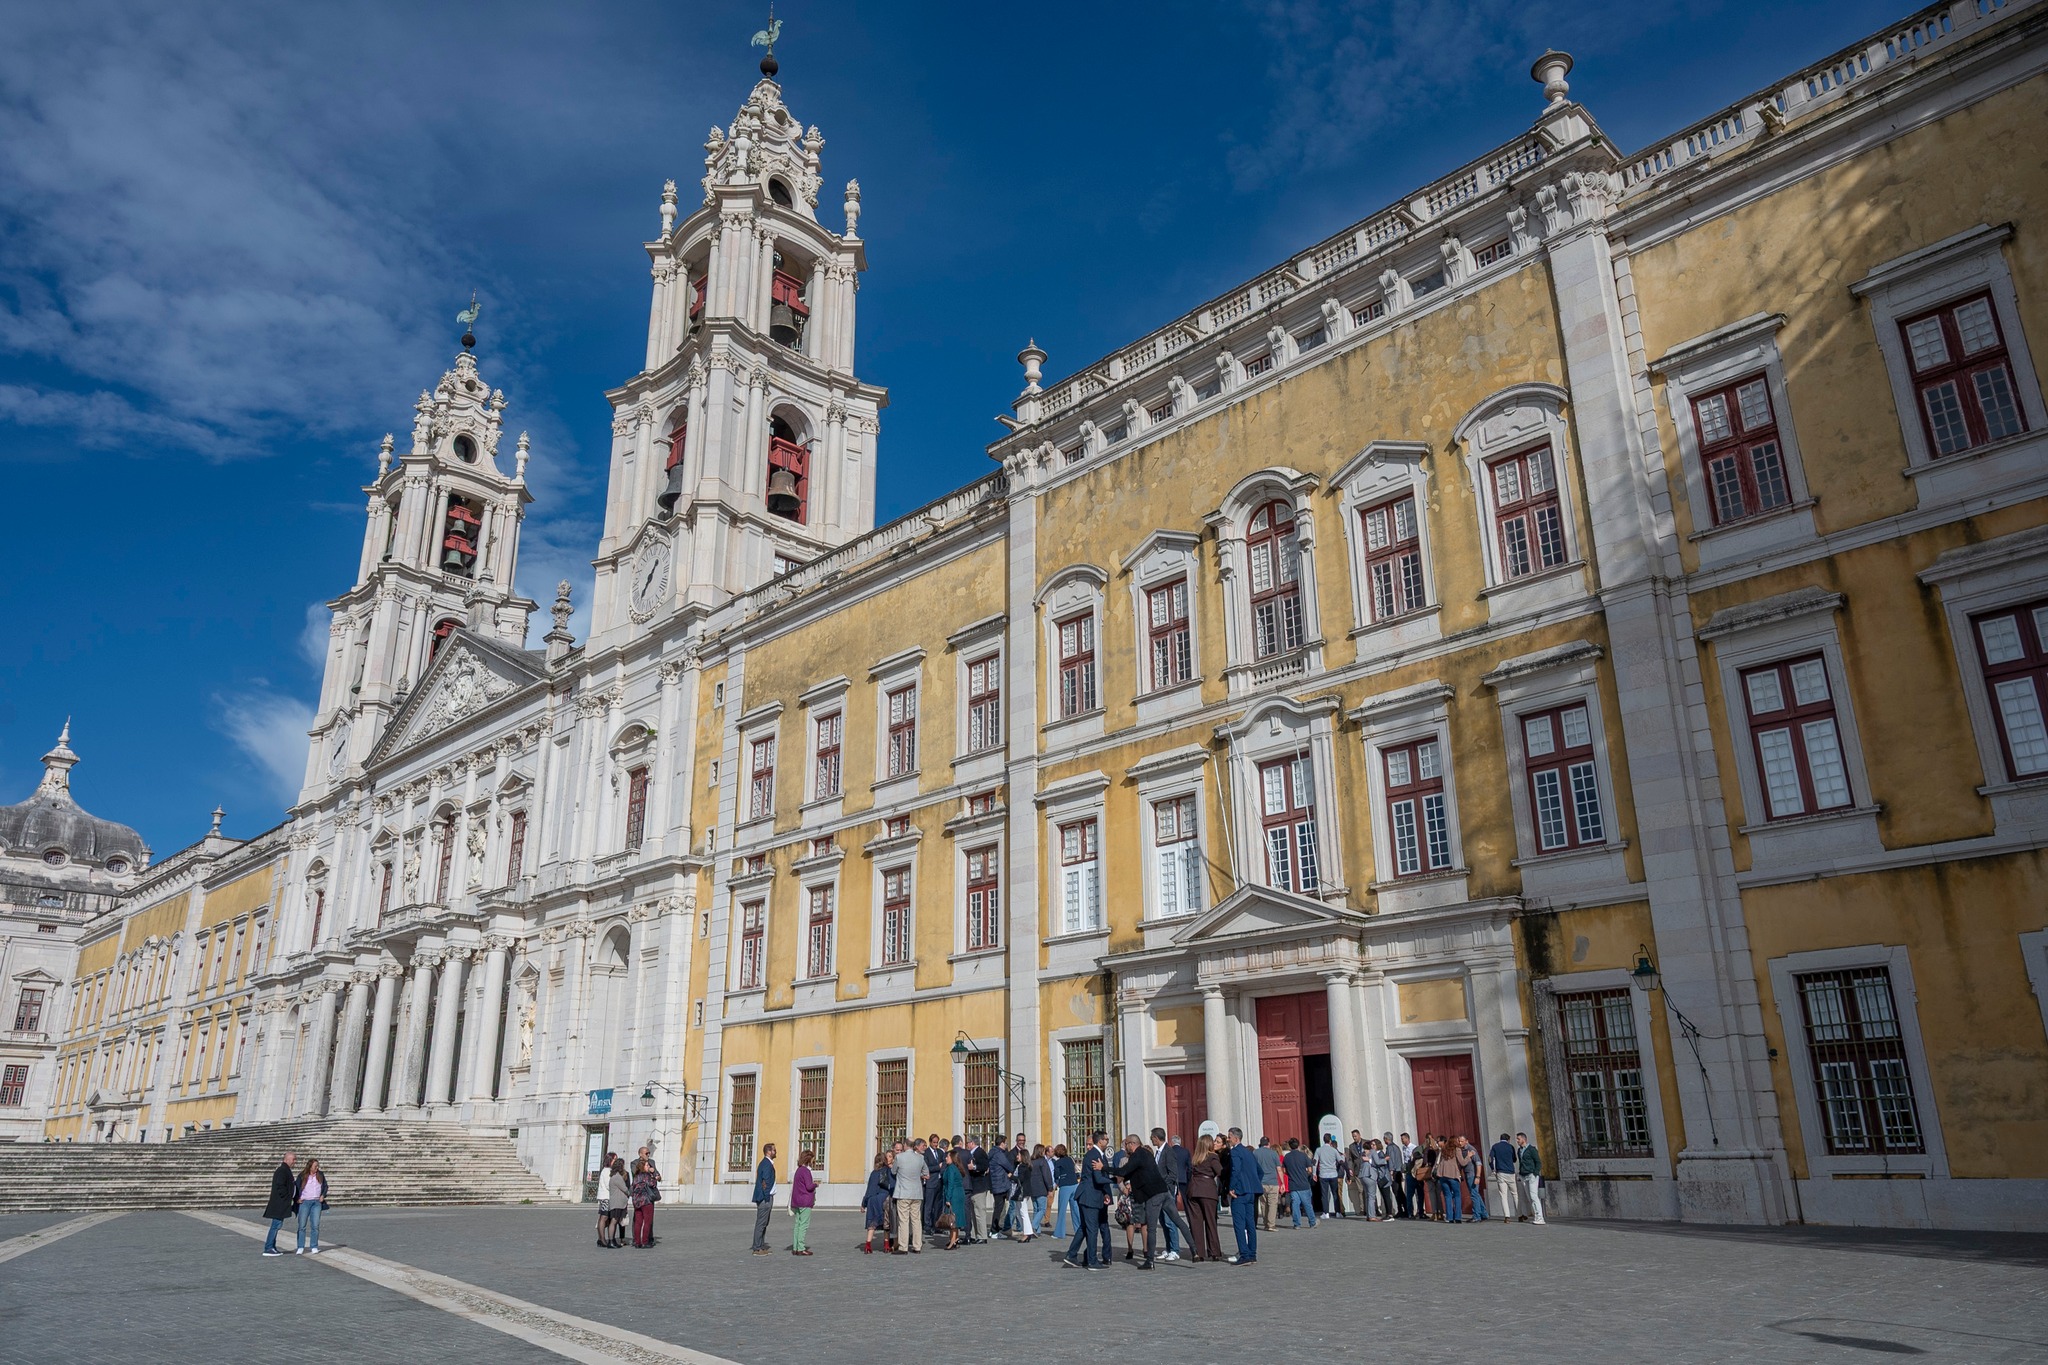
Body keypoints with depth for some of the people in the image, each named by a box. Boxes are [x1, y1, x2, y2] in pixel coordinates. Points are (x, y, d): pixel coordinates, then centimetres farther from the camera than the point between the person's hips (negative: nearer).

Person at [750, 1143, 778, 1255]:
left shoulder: (765, 1163, 16)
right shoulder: (767, 1164, -16)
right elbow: (765, 1182, -21)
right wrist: (766, 1198, -18)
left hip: (765, 1198, 10)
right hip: (765, 1198, -10)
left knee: (764, 1223, 14)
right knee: (761, 1223, -6)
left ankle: (761, 1247, 19)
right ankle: (757, 1249, -3)